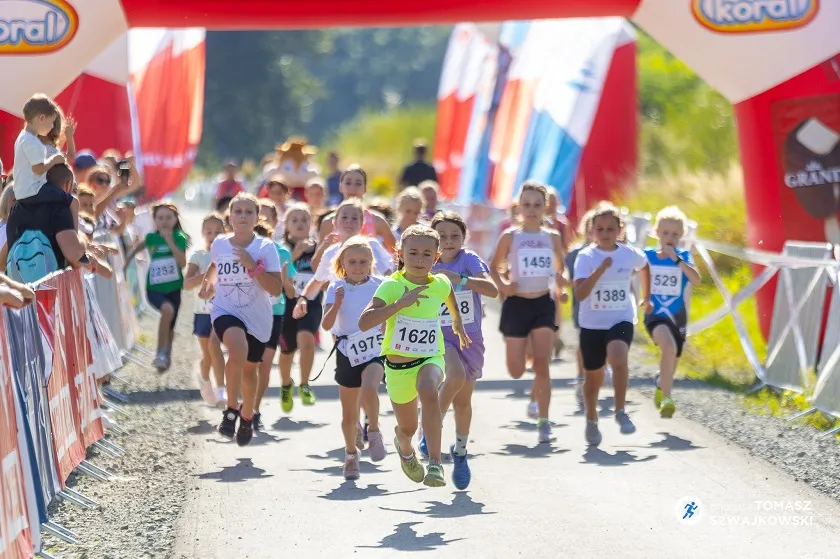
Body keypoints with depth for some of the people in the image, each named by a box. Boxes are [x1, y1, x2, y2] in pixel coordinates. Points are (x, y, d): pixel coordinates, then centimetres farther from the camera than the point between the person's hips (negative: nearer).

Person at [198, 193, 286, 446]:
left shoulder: (266, 247, -12)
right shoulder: (219, 244, -4)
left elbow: (277, 289, -19)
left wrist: (253, 266, -26)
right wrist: (208, 285, 10)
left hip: (258, 318, 1)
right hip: (226, 312, -1)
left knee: (249, 369, 16)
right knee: (239, 347, -33)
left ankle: (247, 418, 44)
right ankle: (231, 410, -19)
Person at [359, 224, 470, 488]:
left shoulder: (440, 284, -4)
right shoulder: (391, 286, -14)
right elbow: (364, 322, -27)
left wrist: (458, 323, 35)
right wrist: (400, 303, -33)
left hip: (430, 358, 0)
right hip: (397, 364, 0)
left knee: (428, 391, -36)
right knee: (407, 428, 14)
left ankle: (435, 463, -35)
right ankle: (404, 448, 55)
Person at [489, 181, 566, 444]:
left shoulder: (552, 237, 4)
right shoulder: (510, 236, -2)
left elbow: (560, 269, 17)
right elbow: (494, 267, 6)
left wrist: (561, 291, 1)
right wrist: (502, 285, -13)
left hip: (543, 304, 1)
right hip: (517, 304, -1)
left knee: (542, 364, -10)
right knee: (516, 372, 4)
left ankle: (544, 422, -5)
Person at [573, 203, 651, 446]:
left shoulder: (630, 254, -3)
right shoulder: (586, 257, -12)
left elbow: (644, 266, 23)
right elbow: (580, 294, -25)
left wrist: (646, 297, 27)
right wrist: (600, 269, -33)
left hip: (621, 319, 0)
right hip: (592, 323, 0)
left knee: (618, 359, -30)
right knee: (594, 376, 12)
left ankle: (621, 412, -16)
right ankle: (591, 421, 36)